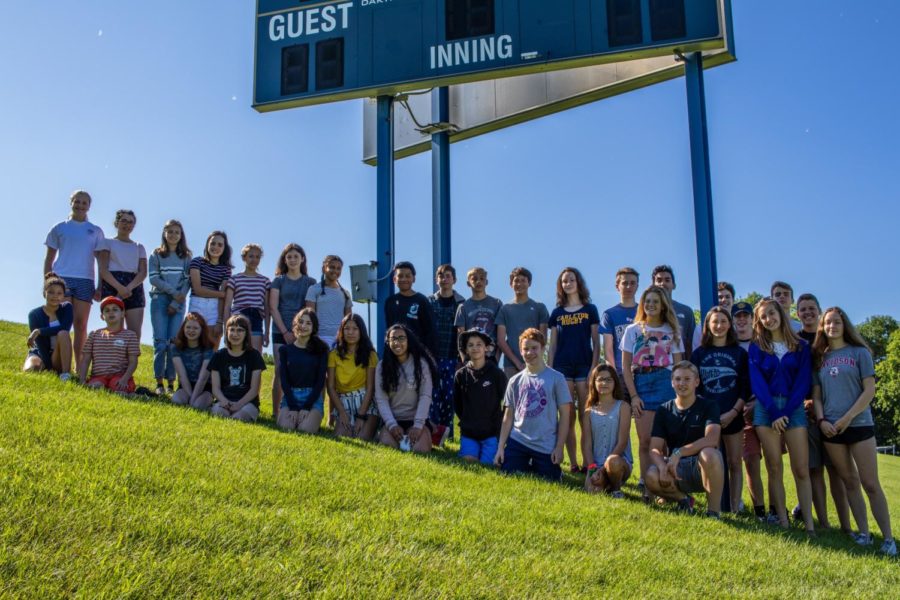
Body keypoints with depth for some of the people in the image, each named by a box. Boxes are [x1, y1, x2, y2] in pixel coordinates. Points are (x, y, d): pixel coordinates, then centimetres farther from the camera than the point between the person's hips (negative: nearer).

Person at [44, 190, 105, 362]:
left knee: (80, 324, -3)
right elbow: (49, 259, 13)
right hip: (61, 278, 0)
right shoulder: (59, 228, 12)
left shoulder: (95, 231, 13)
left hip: (85, 280, 1)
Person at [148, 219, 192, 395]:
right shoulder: (156, 255, 9)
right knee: (160, 341, -8)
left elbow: (187, 281, 3)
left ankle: (171, 382, -3)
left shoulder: (186, 257, 11)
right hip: (159, 300, -1)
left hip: (179, 303, 1)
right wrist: (173, 292, -11)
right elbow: (154, 278, -1)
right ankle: (159, 382, -5)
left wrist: (176, 303, -8)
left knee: (174, 342, -5)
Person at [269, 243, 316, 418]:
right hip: (281, 332, -1)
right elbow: (273, 308, 2)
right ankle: (275, 413, -2)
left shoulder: (310, 282, 13)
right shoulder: (279, 280, 9)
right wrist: (285, 332, -8)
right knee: (280, 372, -5)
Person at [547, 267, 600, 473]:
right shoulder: (557, 313, 11)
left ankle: (587, 462, 1)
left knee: (585, 416, -4)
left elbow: (596, 343, 4)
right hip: (562, 367, 2)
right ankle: (573, 463, 6)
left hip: (584, 366, -2)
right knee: (568, 417, 1)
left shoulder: (590, 310, 6)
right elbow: (552, 346, 11)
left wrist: (594, 368, -6)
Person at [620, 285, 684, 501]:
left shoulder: (672, 331, 10)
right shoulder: (633, 330, 8)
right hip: (641, 383, 0)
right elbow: (625, 366, 5)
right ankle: (645, 485, 3)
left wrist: (679, 392, -2)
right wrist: (633, 395, -3)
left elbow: (678, 366, 9)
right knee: (645, 439, -2)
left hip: (665, 382, 0)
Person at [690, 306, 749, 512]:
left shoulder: (740, 353, 5)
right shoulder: (699, 353, 7)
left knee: (734, 463, 3)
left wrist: (733, 412, -10)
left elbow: (746, 387, 1)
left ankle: (735, 508, 7)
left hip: (732, 416, 0)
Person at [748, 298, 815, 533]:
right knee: (774, 468, 0)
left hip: (793, 408, 0)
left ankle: (809, 524, -5)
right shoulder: (756, 348, 7)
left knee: (801, 470, -6)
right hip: (766, 409, 0)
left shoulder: (801, 346, 7)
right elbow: (757, 382, 0)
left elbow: (803, 382, 0)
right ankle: (783, 521, 3)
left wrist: (786, 412, -10)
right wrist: (774, 413, -11)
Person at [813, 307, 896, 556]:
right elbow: (816, 394, 10)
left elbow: (869, 390, -4)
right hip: (831, 429, 3)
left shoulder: (859, 353, 2)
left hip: (859, 424, -3)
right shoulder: (820, 357, 11)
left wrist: (847, 418, -11)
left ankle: (888, 538, -2)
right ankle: (863, 533, 11)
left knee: (870, 483, -6)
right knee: (849, 481, 6)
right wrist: (821, 420, -6)